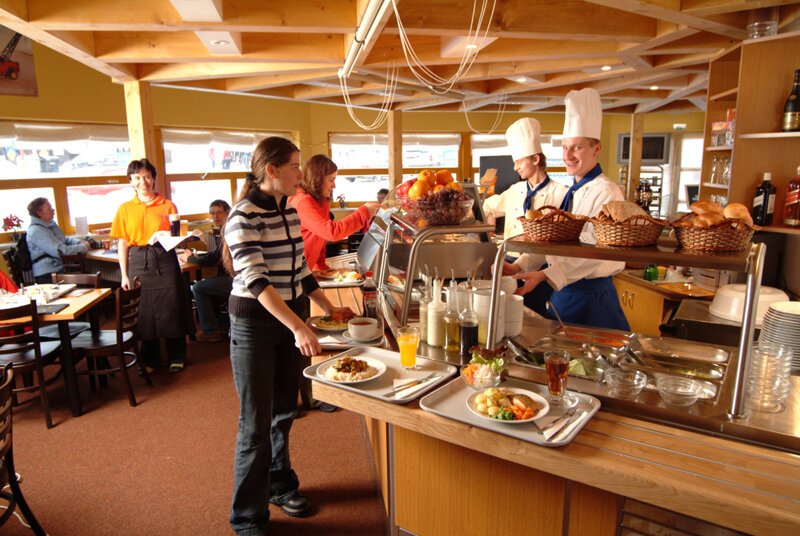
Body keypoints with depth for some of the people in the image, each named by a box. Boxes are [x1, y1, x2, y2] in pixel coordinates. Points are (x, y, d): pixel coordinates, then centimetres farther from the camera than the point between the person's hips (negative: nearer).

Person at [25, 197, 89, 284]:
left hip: (60, 267, 9)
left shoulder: (50, 223, 12)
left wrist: (79, 242, 7)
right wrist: (83, 247, -13)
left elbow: (64, 239, 27)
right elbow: (60, 251, -23)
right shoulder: (36, 231, -17)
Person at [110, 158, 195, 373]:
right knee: (144, 311, 7)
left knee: (171, 309, 2)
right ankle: (150, 359, 23)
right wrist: (124, 275, 3)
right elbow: (122, 243, 7)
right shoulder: (125, 209, 7)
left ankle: (176, 357, 17)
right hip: (138, 262, 1)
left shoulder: (168, 206, 4)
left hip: (165, 260, -1)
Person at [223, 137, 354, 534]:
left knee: (285, 409, 18)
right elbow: (256, 280, -27)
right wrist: (299, 327, -35)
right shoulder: (244, 216, -17)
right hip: (254, 323, -7)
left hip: (292, 316, 7)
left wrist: (328, 307, 14)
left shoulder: (289, 210, 6)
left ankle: (279, 484, 40)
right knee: (257, 423, 3)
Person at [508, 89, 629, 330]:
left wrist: (544, 275, -31)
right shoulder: (571, 193, 11)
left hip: (592, 297, -8)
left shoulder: (606, 193, -14)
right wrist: (519, 267, -5)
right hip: (563, 292, 8)